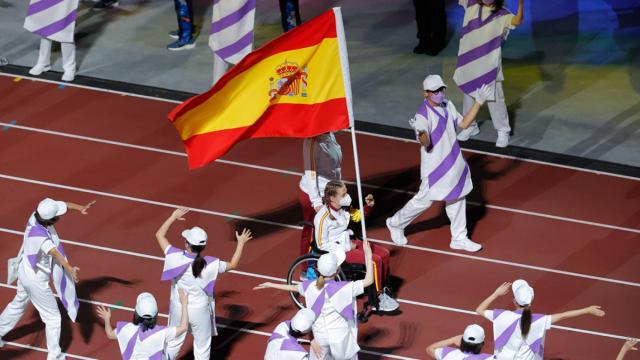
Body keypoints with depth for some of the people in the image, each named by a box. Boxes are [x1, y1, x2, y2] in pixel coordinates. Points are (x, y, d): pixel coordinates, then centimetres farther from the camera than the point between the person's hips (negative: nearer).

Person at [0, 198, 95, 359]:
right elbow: (54, 252, -52)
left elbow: (63, 205, -7)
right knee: (53, 317, 10)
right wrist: (69, 268, -66)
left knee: (19, 303, 32)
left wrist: (80, 208, -25)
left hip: (24, 269, 8)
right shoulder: (38, 234, -38)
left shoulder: (37, 215, -17)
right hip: (36, 279, -8)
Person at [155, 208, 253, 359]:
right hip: (200, 311, -1)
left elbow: (159, 235, -8)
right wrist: (241, 243, 5)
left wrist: (173, 217, 2)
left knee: (173, 343, 22)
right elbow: (233, 264, -5)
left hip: (178, 309, 1)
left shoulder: (176, 258, -22)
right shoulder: (210, 265, -23)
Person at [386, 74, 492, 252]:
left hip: (454, 163, 8)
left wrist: (478, 102, 6)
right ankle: (396, 224, 24)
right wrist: (421, 132, -53)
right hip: (435, 167, -8)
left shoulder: (447, 106, 1)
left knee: (457, 199, 15)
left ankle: (459, 238, 28)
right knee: (424, 200, 2)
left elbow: (463, 123, 12)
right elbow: (425, 143, -29)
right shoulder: (423, 115, -23)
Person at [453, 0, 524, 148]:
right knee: (468, 93, 19)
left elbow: (517, 21, -30)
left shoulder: (501, 14, -13)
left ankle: (503, 131, 15)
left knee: (494, 97, 1)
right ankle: (470, 126, 38)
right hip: (469, 59, 4)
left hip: (490, 62, -4)